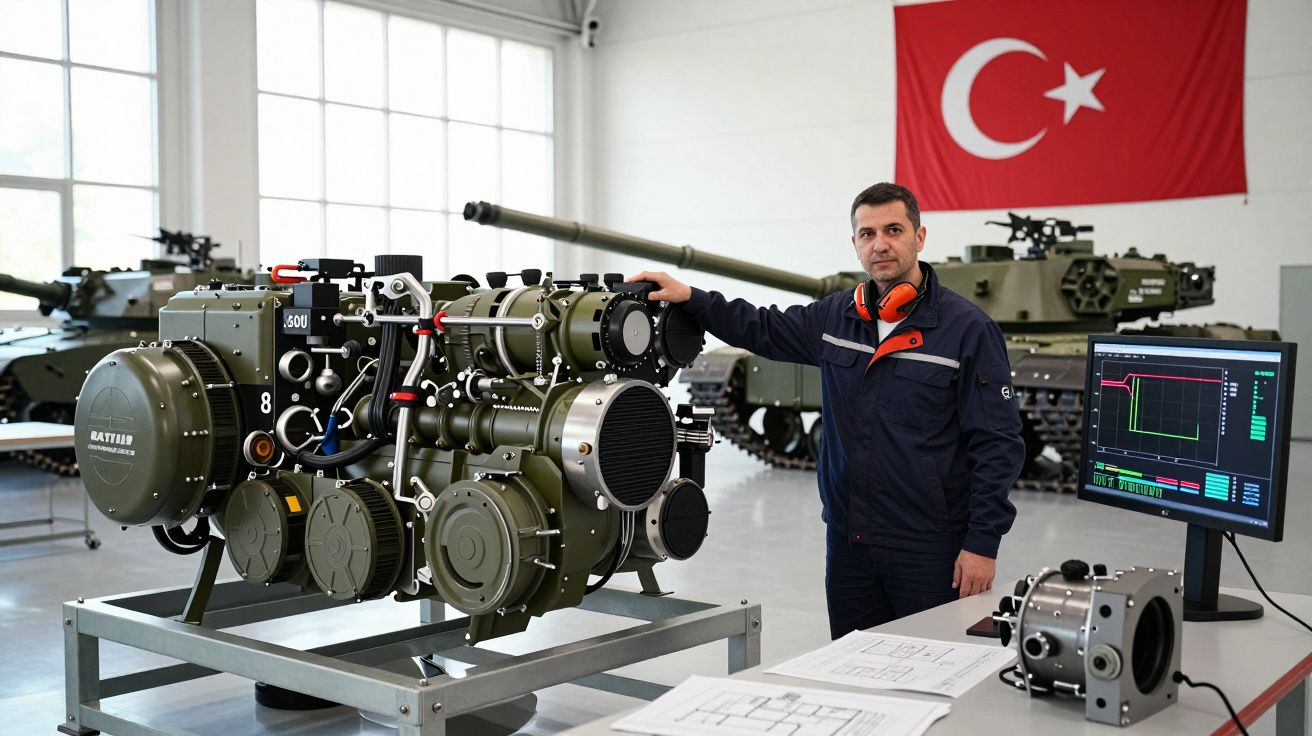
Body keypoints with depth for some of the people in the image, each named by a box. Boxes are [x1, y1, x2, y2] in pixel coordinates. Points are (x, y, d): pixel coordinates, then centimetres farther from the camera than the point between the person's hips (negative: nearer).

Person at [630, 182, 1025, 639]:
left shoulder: (969, 329, -8)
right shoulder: (835, 318, 7)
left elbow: (998, 444, -10)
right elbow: (763, 330, 21)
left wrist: (982, 544, -14)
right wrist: (689, 297, 6)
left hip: (932, 549, -5)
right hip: (849, 543, 5)